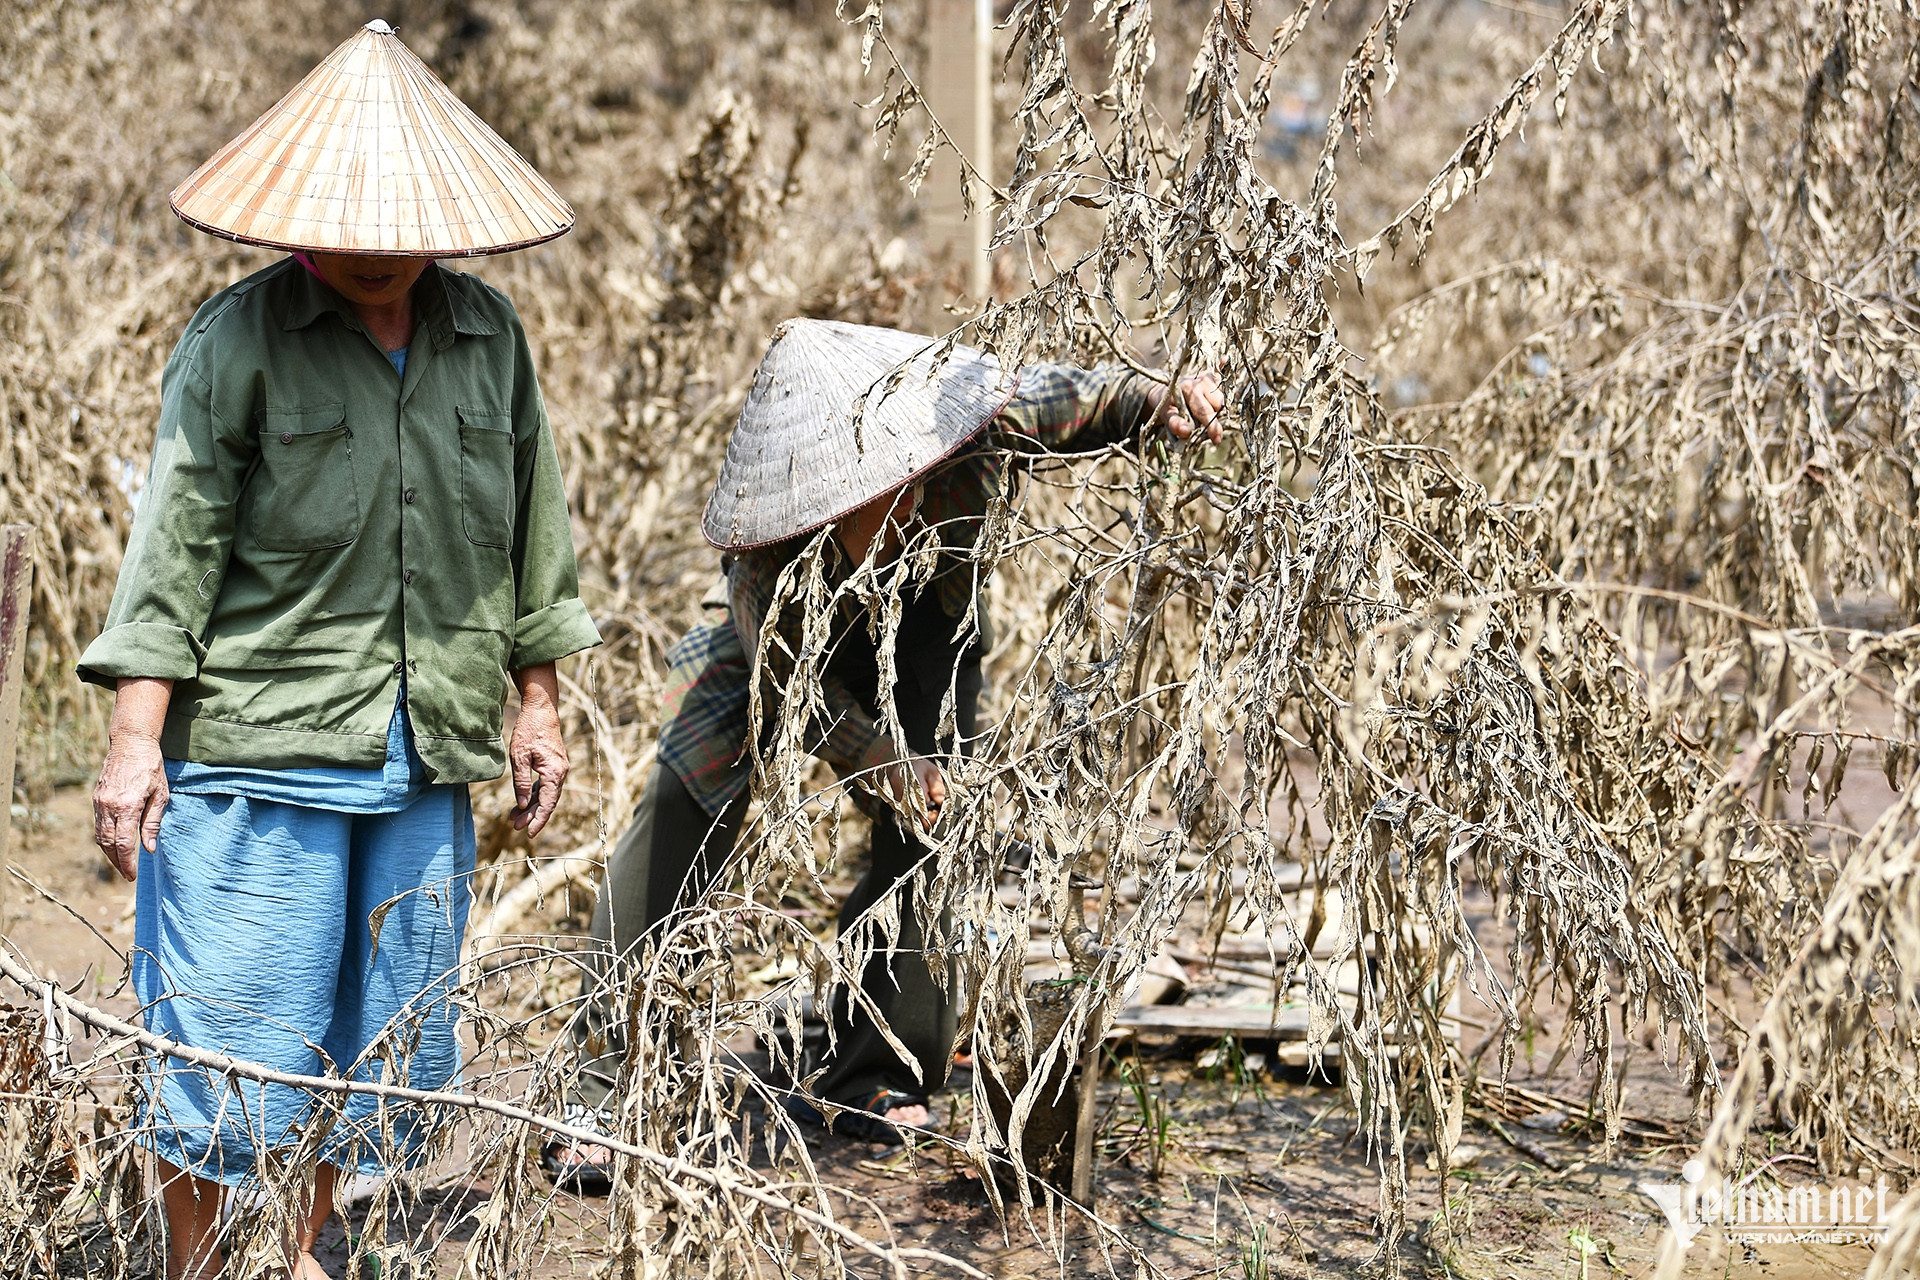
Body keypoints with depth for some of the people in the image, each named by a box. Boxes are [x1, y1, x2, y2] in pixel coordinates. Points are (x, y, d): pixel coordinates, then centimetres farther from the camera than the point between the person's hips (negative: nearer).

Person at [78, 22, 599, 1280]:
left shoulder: (490, 337, 7)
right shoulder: (238, 340, -6)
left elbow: (529, 529, 16)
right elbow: (175, 542, -8)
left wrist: (538, 702, 17)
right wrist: (136, 739, -12)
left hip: (426, 753, 5)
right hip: (256, 748, -4)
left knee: (379, 1039, 13)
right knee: (226, 1035, 0)